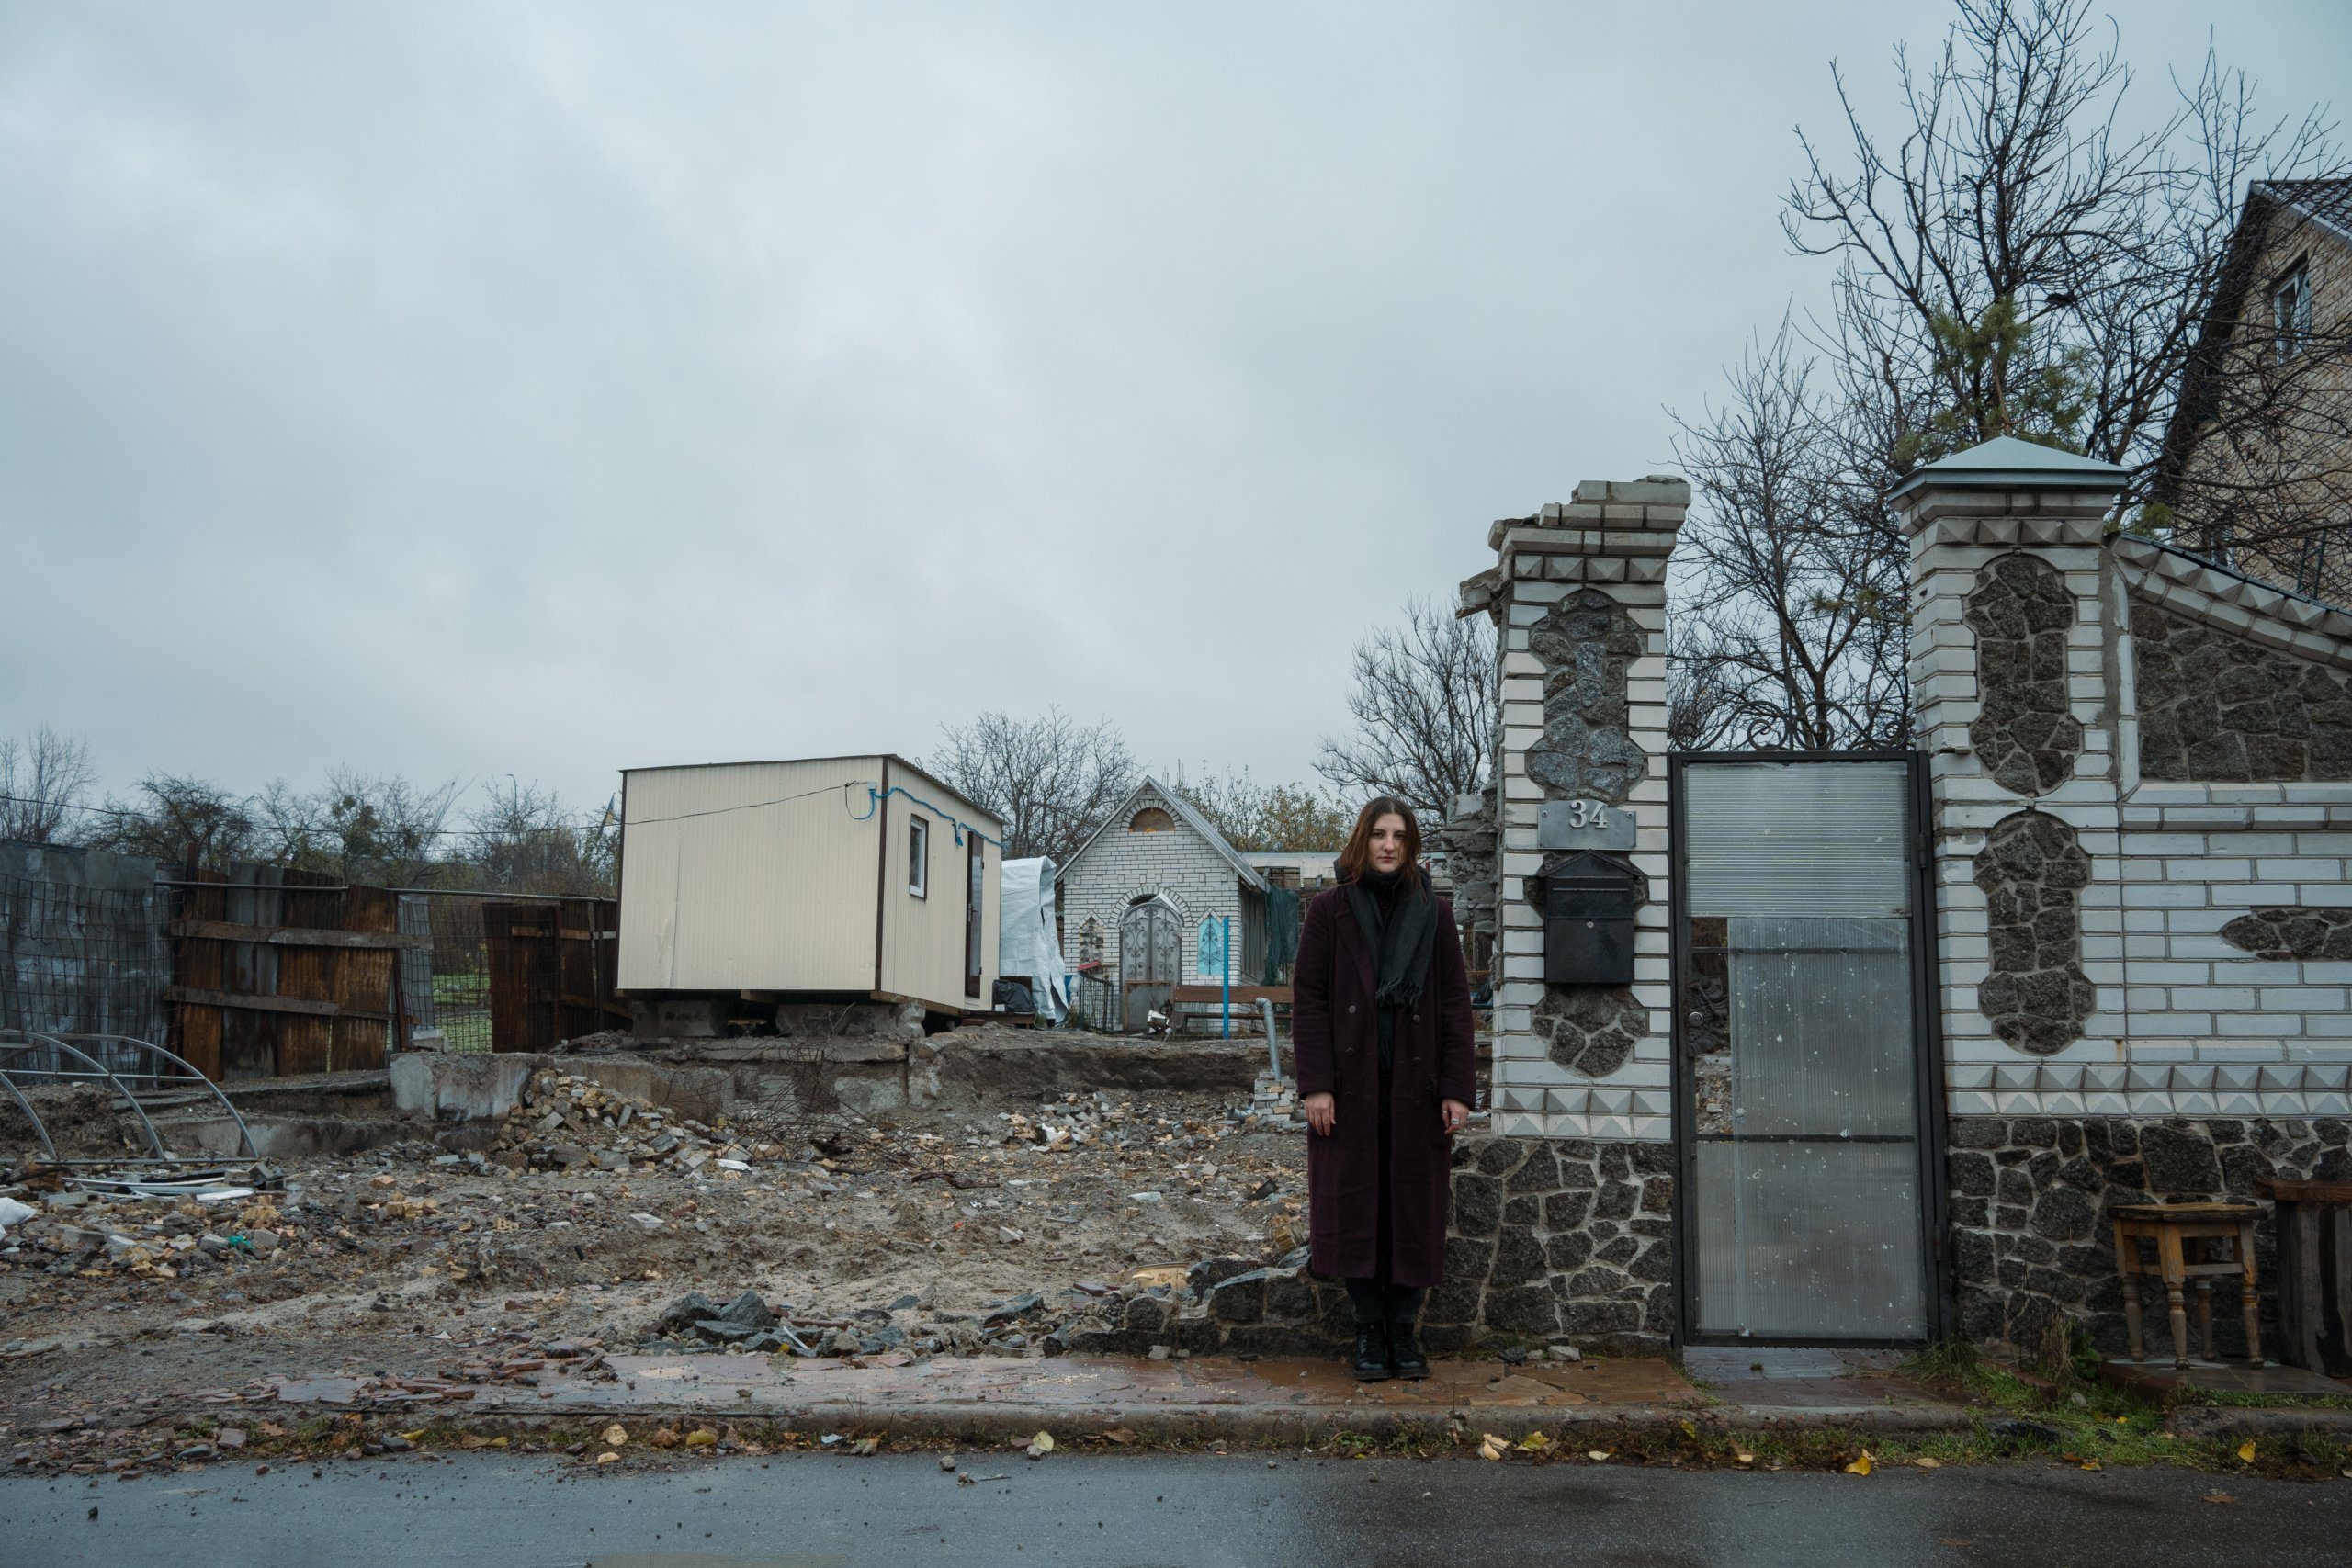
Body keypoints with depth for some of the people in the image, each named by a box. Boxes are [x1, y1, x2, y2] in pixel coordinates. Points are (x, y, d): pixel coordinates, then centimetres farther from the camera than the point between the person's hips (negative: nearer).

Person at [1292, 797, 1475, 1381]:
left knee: (1414, 1207, 4)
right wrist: (1314, 1084, -10)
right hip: (1350, 1086, -1)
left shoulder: (1433, 914, 6)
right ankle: (1369, 1331, 12)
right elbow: (1307, 1000, -2)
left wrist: (1457, 1088, -3)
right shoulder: (1330, 910, 1)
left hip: (1416, 1087, 1)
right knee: (1355, 1205, 1)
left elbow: (1455, 1004, 4)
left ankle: (1404, 1331, 14)